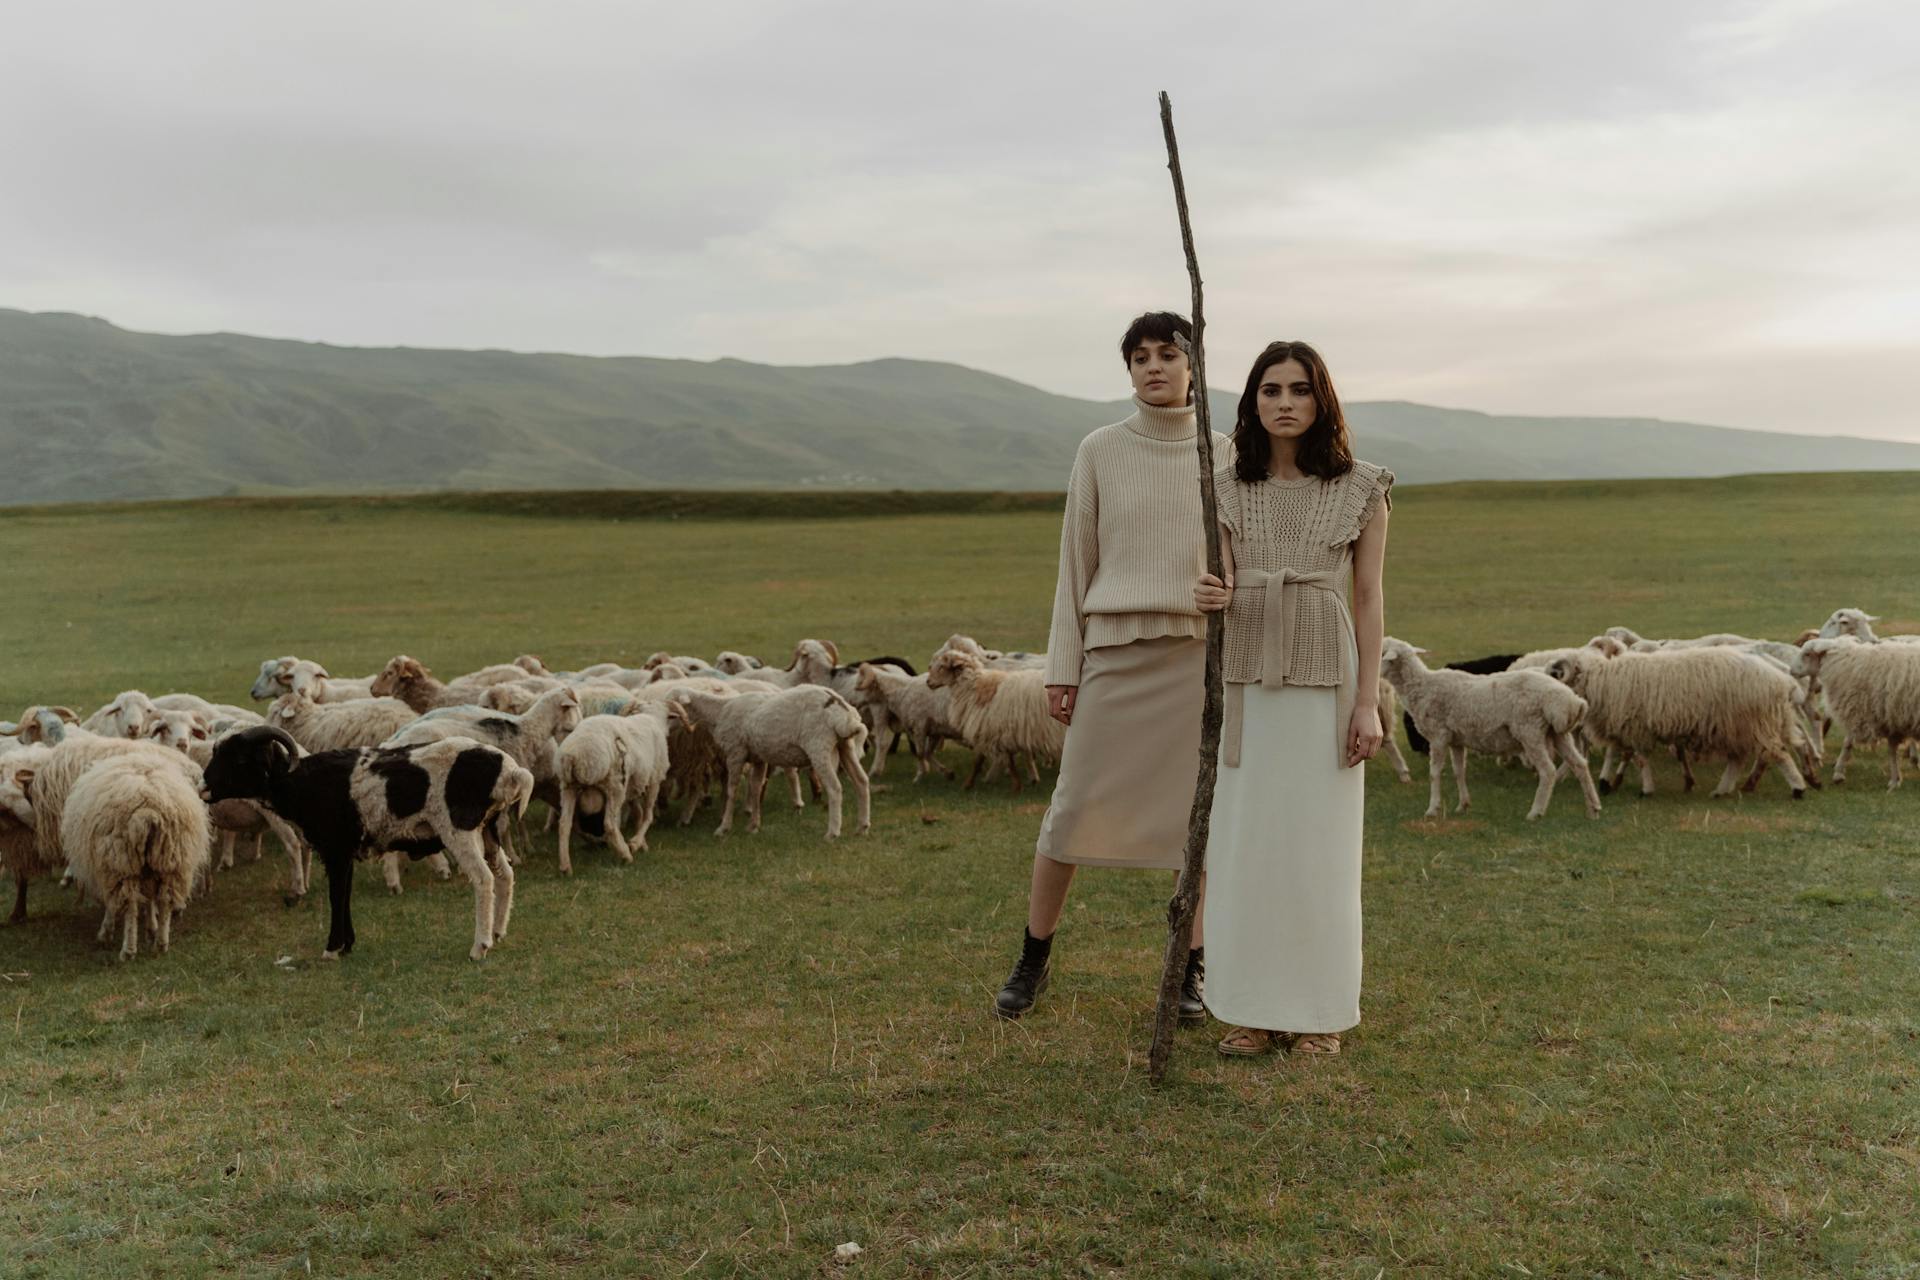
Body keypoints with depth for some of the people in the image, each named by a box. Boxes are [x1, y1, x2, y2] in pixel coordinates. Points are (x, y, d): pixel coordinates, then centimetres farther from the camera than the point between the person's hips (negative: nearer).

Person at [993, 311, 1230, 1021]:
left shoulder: (1226, 455, 6)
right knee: (1074, 807, 1)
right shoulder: (1100, 450, 2)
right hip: (1117, 652, -1)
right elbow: (1077, 563, 3)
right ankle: (1033, 959, 20)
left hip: (1202, 653, 1)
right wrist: (1063, 667, 0)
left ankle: (1191, 970, 19)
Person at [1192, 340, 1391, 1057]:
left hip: (1326, 681, -2)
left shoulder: (1361, 490, 1)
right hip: (1246, 682, 2)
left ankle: (1321, 1011, 16)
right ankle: (1255, 1009, 15)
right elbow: (1222, 590, -1)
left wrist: (1368, 702, -6)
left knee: (1320, 843, 2)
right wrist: (1209, 599, -26)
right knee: (1245, 840, 3)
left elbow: (1369, 600, 0)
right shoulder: (1227, 490, 6)